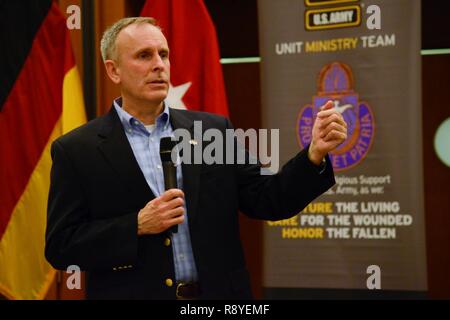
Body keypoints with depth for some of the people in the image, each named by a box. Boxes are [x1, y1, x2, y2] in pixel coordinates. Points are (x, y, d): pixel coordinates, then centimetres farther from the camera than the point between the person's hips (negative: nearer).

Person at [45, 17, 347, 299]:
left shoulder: (214, 131, 5)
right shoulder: (76, 150, -3)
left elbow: (268, 200, 2)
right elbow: (60, 246, -6)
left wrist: (315, 153, -12)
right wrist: (137, 226, -16)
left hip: (218, 294, 3)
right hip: (133, 293, -3)